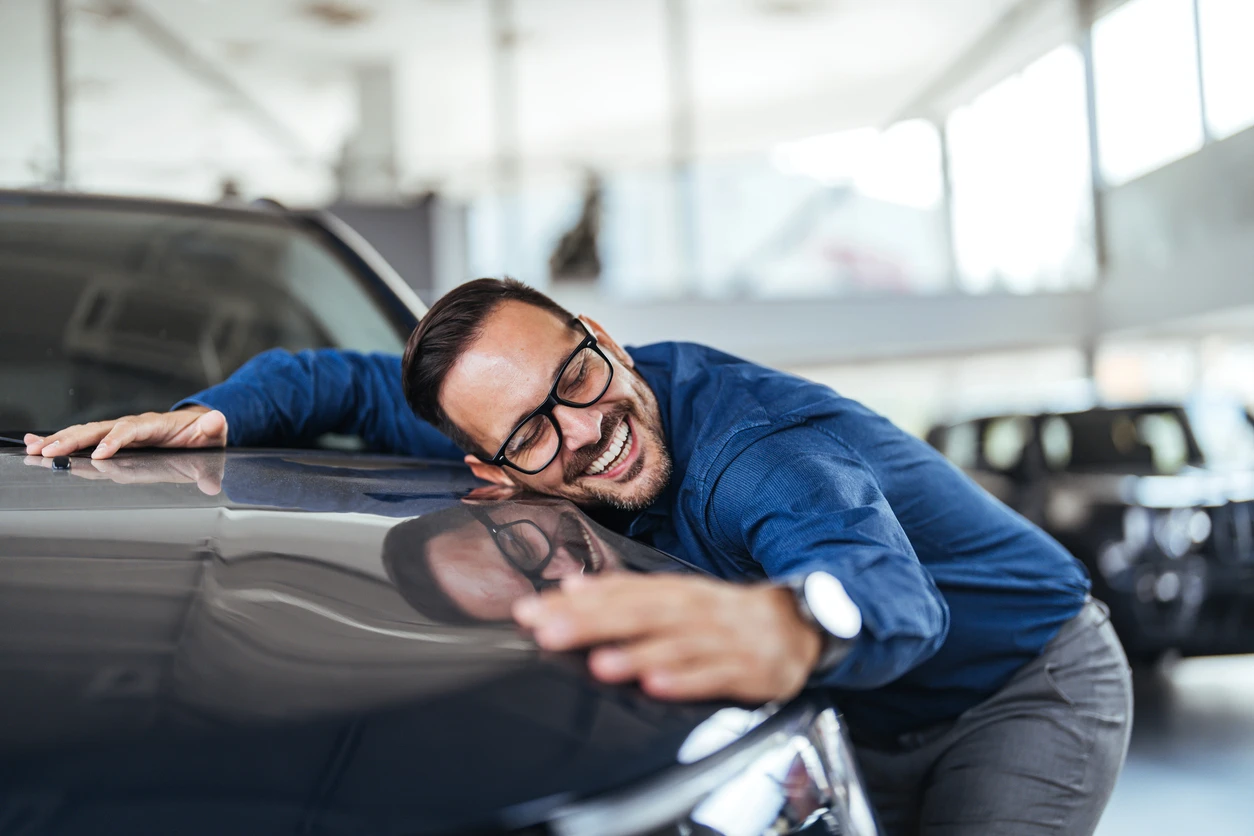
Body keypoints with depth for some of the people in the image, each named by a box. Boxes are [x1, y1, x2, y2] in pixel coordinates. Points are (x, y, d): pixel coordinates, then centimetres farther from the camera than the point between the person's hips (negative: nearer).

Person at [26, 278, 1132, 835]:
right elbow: (340, 379, -1)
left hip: (1031, 683, -6)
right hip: (868, 728, 6)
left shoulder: (761, 450, -38)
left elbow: (893, 590, -60)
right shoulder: (529, 434, -14)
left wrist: (791, 623, -83)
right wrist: (211, 417, -20)